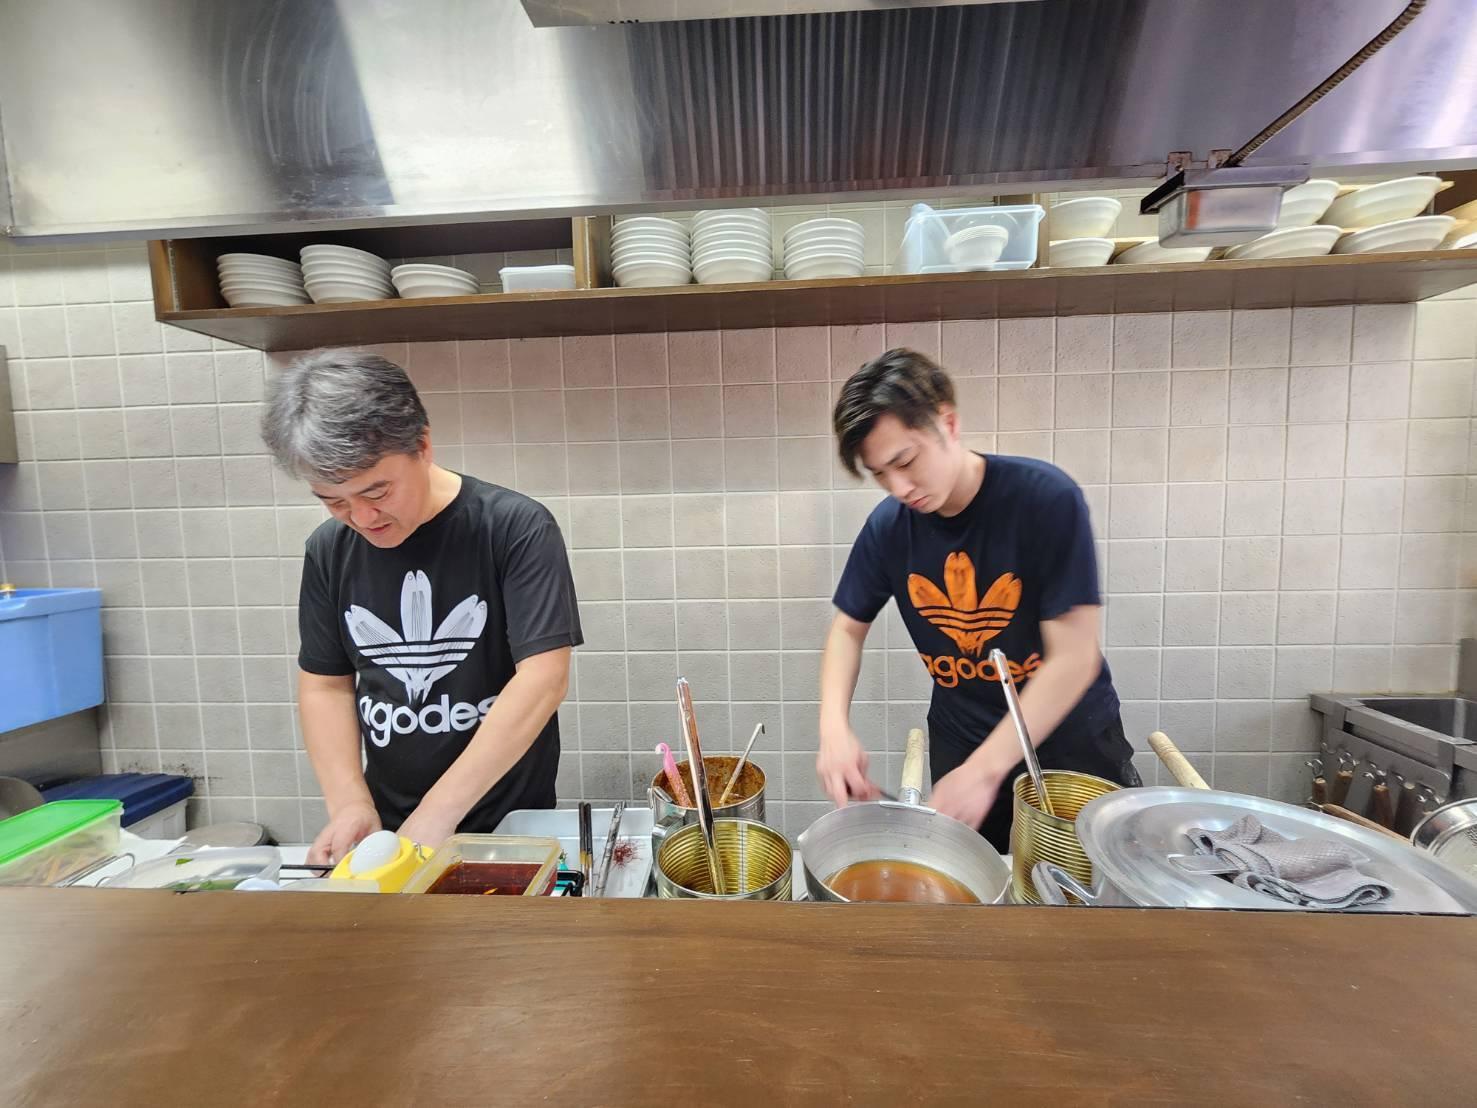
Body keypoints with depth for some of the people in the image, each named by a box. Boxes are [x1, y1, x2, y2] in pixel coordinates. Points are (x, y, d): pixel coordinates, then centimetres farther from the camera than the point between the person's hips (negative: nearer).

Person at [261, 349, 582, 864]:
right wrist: (349, 802, -8)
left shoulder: (516, 527, -18)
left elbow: (543, 679, -23)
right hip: (384, 825, 4)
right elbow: (325, 684, 5)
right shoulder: (328, 549, -1)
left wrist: (437, 814, -24)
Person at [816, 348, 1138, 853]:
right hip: (958, 741, 3)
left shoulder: (1047, 498, -24)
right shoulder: (887, 526, -13)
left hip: (1069, 737, -2)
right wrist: (834, 727, -18)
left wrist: (984, 770, -28)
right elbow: (848, 628, -1)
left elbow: (1074, 657, -24)